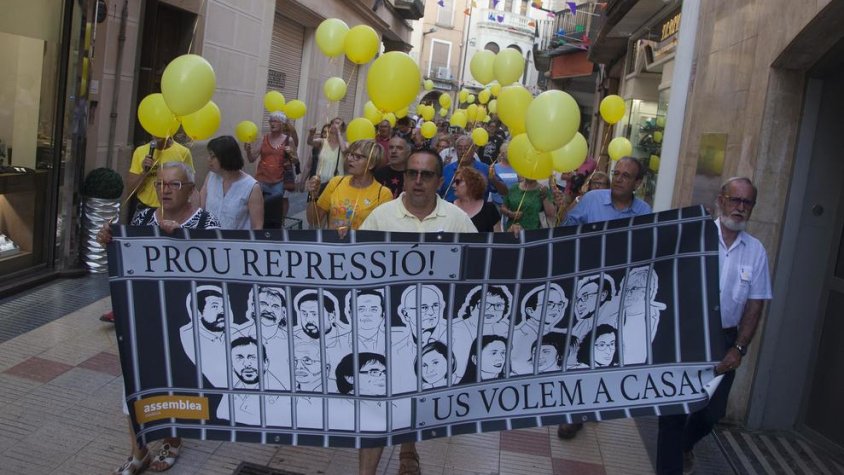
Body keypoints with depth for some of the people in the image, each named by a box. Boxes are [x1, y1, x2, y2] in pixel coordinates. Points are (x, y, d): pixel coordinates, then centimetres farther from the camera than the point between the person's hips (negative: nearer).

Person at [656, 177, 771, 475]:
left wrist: (739, 348, -2)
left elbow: (754, 305, 5)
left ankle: (685, 444, 45)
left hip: (724, 340, 4)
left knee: (713, 410, 14)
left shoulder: (756, 251, 2)